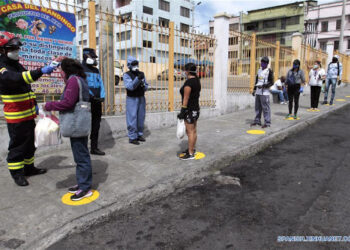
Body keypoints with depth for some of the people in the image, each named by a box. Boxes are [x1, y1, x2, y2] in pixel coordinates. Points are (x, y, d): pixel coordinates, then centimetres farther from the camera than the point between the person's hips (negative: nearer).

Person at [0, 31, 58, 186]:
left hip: (29, 114, 9)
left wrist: (34, 104, 17)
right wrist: (41, 71, -48)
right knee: (18, 144, 0)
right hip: (16, 117, -9)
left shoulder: (17, 65, 14)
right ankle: (17, 173, 14)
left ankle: (29, 167, 31)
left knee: (30, 142, 17)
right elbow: (18, 79, -38)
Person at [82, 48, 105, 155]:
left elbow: (101, 84, 12)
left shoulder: (96, 70, 18)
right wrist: (91, 95, -22)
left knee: (96, 125, 12)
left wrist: (102, 96, -3)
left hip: (97, 101, 7)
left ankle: (94, 148, 23)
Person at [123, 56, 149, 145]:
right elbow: (130, 86, -21)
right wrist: (138, 78, -32)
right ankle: (132, 137, 3)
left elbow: (146, 87, 9)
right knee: (132, 118, -5)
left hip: (141, 98, 5)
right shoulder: (126, 75, -7)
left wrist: (143, 85, -14)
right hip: (132, 99, -5)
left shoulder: (141, 74, 8)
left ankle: (139, 135, 24)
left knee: (141, 118, 11)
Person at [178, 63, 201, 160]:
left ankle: (190, 154, 3)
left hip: (189, 110, -10)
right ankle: (192, 149, 29)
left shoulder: (188, 82, -18)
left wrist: (182, 111, -16)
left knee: (190, 131, -4)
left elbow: (186, 98, -19)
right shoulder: (197, 81, 11)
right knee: (193, 130, 17)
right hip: (196, 108, 10)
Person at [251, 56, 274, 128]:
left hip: (265, 92, -7)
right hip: (258, 92, 7)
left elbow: (271, 82, -10)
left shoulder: (269, 71, -5)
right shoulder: (259, 70, 16)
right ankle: (257, 121, 20)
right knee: (257, 107, 11)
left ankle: (267, 123, -1)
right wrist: (254, 89, 17)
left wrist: (263, 86, -21)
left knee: (265, 108, -6)